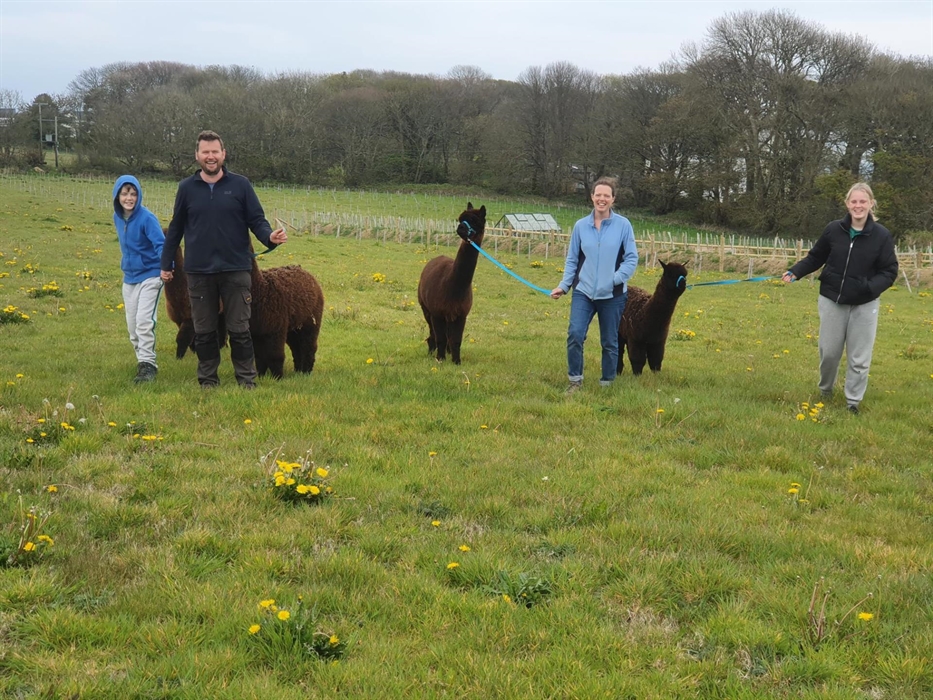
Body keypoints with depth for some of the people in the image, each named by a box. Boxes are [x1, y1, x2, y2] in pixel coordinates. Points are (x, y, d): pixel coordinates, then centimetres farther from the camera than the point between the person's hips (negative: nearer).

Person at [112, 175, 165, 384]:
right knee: (132, 325, 10)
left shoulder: (146, 218, -17)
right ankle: (142, 361, 24)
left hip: (149, 276, -7)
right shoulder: (118, 217, 3)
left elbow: (160, 244, -27)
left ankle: (147, 364, -9)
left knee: (144, 321, -16)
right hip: (129, 278, 7)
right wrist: (127, 263, 12)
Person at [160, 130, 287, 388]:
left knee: (239, 329, 1)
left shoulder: (240, 185, 2)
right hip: (198, 271, 2)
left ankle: (247, 380, 11)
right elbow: (175, 228, 13)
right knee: (203, 331, 9)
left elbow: (256, 220, 1)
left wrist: (270, 236, -20)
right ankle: (207, 381, 20)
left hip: (235, 270, -2)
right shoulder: (186, 188, 6)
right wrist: (166, 264, 14)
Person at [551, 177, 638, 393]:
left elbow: (632, 258, -5)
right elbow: (572, 259, 7)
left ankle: (606, 383, 26)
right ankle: (575, 379, 5)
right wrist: (564, 285, -2)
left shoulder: (623, 225, -5)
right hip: (584, 291, 1)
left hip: (612, 294, -1)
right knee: (575, 334, -11)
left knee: (609, 341, 9)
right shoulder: (581, 226, 1)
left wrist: (616, 279, -18)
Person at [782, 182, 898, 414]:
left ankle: (853, 402, 20)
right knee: (829, 351, 11)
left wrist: (871, 287, -26)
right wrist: (795, 272, -9)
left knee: (859, 357, 5)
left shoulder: (882, 235, -11)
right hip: (832, 300, 1)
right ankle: (825, 391, 36)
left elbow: (889, 272, -8)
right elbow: (816, 258, 6)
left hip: (864, 305, -1)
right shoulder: (834, 229, -7)